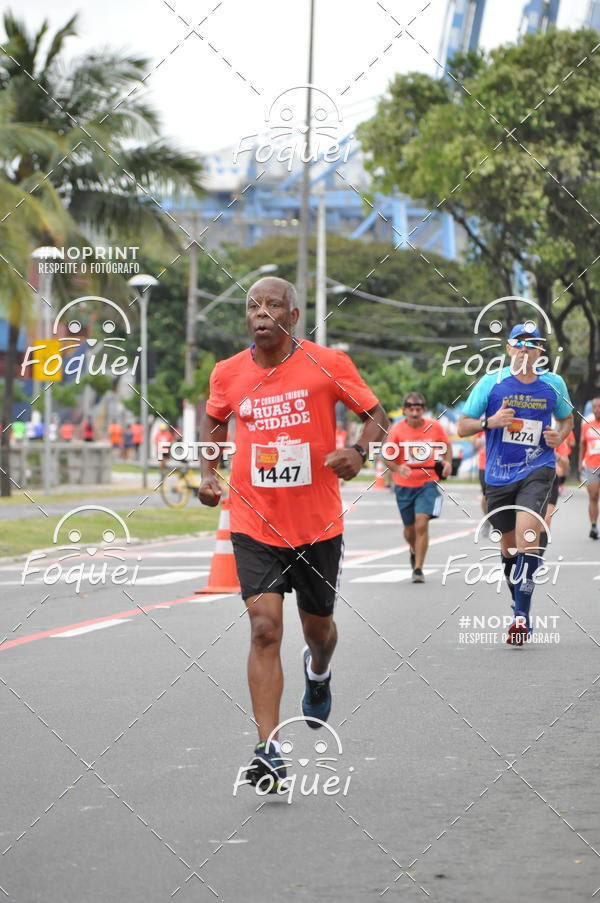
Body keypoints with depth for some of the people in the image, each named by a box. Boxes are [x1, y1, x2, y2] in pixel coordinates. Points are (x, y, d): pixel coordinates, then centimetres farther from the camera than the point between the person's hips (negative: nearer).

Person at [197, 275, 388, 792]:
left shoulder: (328, 365, -9)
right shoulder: (228, 374, -2)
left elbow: (375, 413, 2)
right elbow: (215, 420, 19)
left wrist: (360, 453, -18)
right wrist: (209, 472, 5)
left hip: (318, 526, 0)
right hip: (255, 526, 0)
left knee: (318, 627, 17)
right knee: (265, 629, -14)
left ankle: (318, 673, 55)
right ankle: (269, 751, -16)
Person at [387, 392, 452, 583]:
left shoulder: (434, 427, -4)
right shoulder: (397, 430, -8)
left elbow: (446, 445, 14)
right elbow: (389, 458, -8)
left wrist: (447, 462, -4)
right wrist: (398, 468, -28)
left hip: (428, 483, -1)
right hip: (404, 486, 1)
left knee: (422, 524, -17)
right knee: (409, 529, 13)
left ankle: (418, 569, -10)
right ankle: (415, 552, 48)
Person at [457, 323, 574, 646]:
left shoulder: (553, 384, 3)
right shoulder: (491, 383, -2)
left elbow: (566, 417, 21)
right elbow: (463, 426, 1)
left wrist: (560, 435, -1)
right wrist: (490, 422, -19)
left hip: (537, 470, -1)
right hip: (499, 474, 2)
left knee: (527, 529, -23)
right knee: (509, 543, 10)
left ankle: (522, 615, -22)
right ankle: (519, 604, 32)